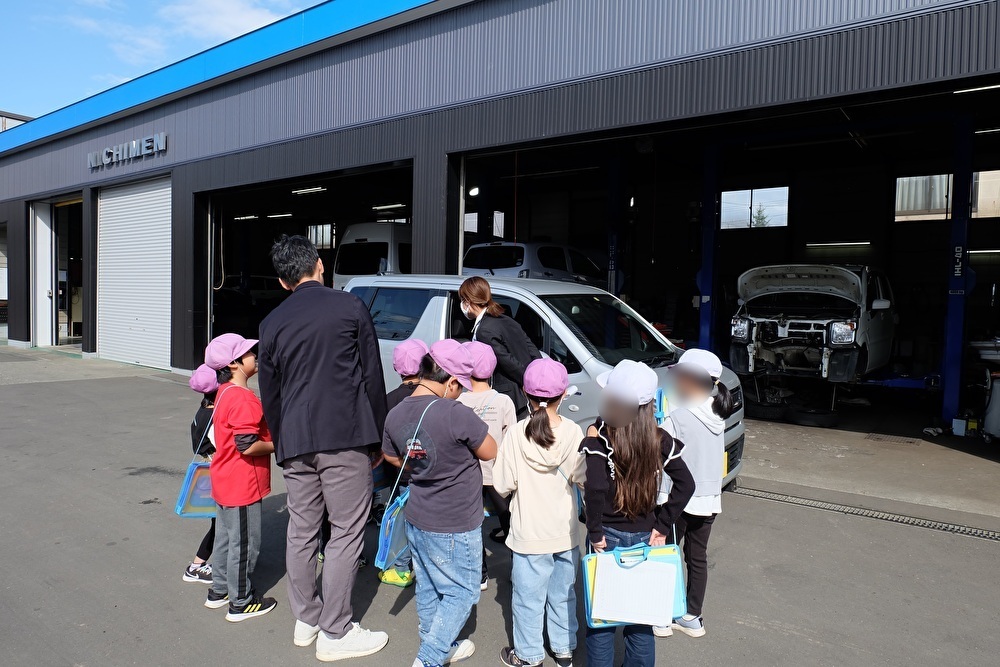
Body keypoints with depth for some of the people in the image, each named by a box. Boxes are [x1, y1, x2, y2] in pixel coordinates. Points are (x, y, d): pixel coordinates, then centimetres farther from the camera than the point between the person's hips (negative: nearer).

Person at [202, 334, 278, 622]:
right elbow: (248, 446, -28)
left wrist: (268, 437, 13)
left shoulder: (225, 392, 8)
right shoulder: (244, 398, -24)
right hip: (243, 485, -10)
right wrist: (277, 445, -13)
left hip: (225, 481, 10)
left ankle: (219, 591, 36)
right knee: (244, 543, 4)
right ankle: (241, 603, 17)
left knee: (226, 536, 22)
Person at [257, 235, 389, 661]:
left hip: (294, 442, 5)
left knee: (301, 532, 16)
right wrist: (378, 433, 9)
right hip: (345, 438, -4)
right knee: (345, 534, 3)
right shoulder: (350, 307, -1)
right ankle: (334, 633, 9)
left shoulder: (272, 323, 9)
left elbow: (269, 394, 13)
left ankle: (305, 620, 30)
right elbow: (373, 377, 0)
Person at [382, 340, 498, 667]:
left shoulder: (395, 414, -6)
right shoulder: (456, 414, -28)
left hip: (417, 518, 7)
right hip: (455, 527, -7)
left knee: (428, 588, 22)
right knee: (462, 593, 13)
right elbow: (490, 452, -14)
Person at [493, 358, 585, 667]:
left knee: (529, 597, 13)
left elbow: (503, 484, -12)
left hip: (530, 534, -2)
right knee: (563, 593, 20)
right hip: (566, 532, 3)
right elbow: (583, 479, -8)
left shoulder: (516, 434, -17)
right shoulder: (574, 433, -13)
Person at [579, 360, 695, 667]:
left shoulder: (600, 436, -18)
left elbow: (595, 488, -29)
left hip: (608, 537, -3)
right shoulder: (659, 438, -5)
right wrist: (662, 526, -3)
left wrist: (595, 533, -16)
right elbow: (686, 484, -7)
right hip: (646, 538, 4)